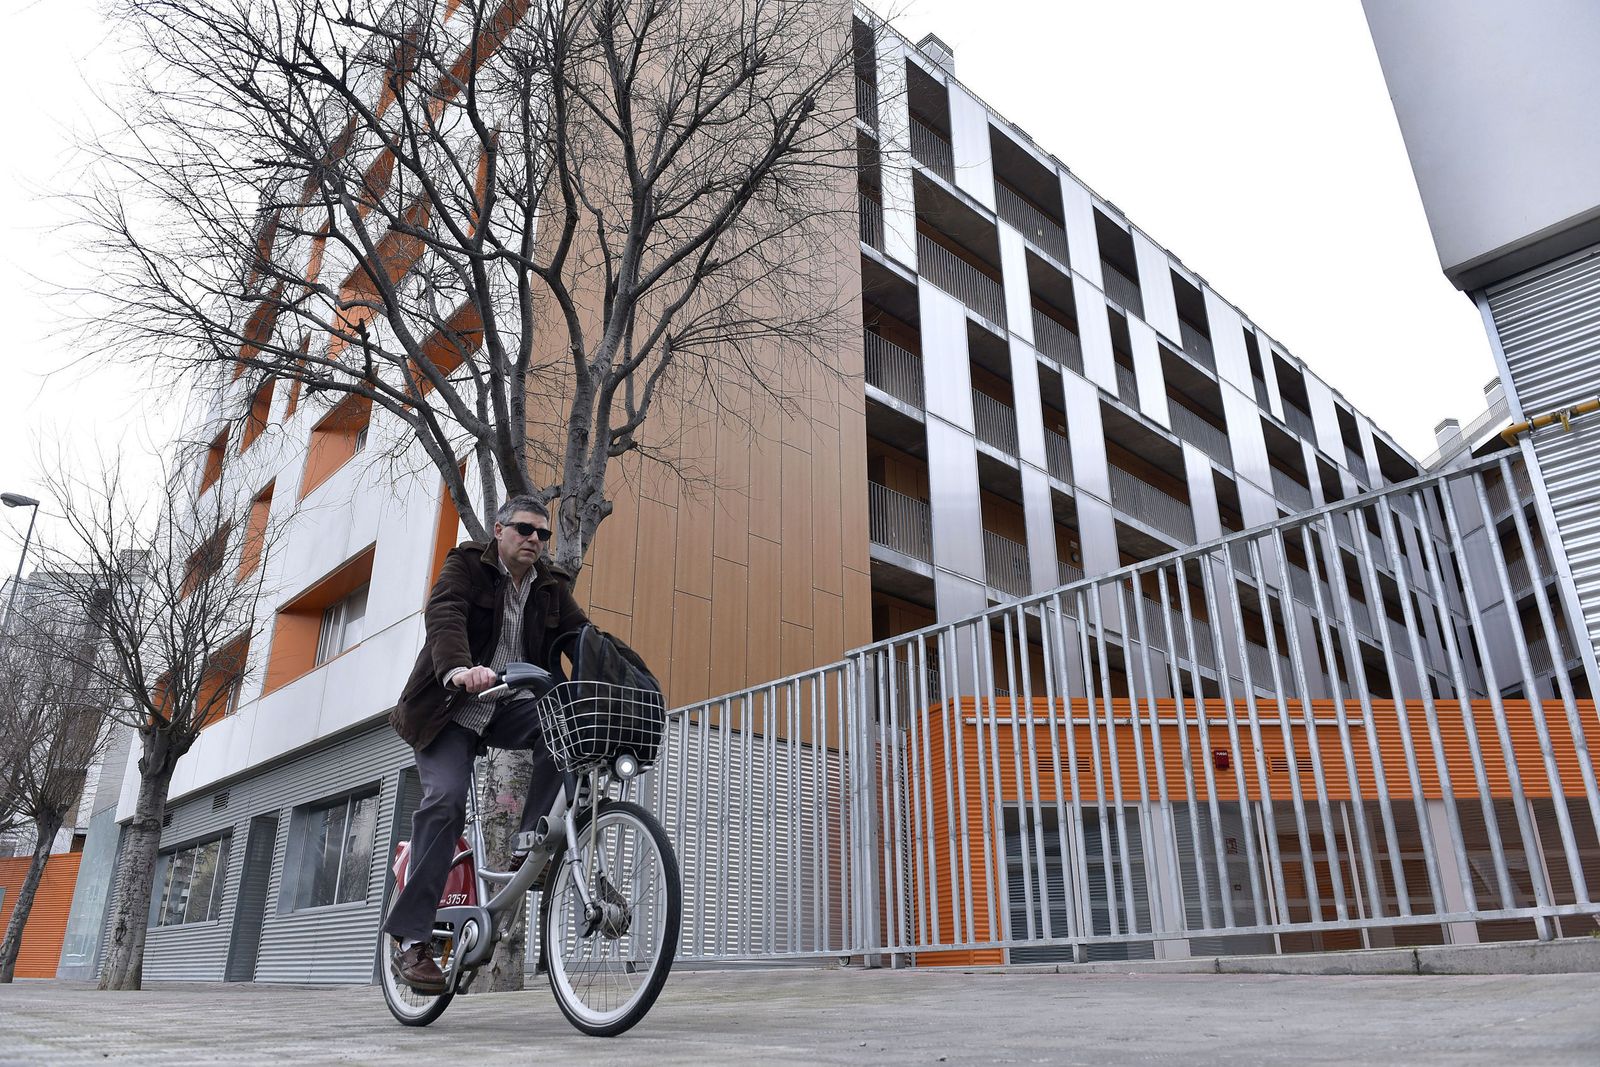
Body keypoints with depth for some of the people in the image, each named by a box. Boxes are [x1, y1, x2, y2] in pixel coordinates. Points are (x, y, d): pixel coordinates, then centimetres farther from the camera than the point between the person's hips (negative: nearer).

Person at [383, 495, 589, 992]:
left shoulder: (550, 587, 7)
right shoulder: (466, 564, -7)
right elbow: (445, 618, -26)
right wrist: (458, 670, -46)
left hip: (506, 707, 4)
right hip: (451, 708, -4)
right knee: (446, 799, -20)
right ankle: (412, 938, -13)